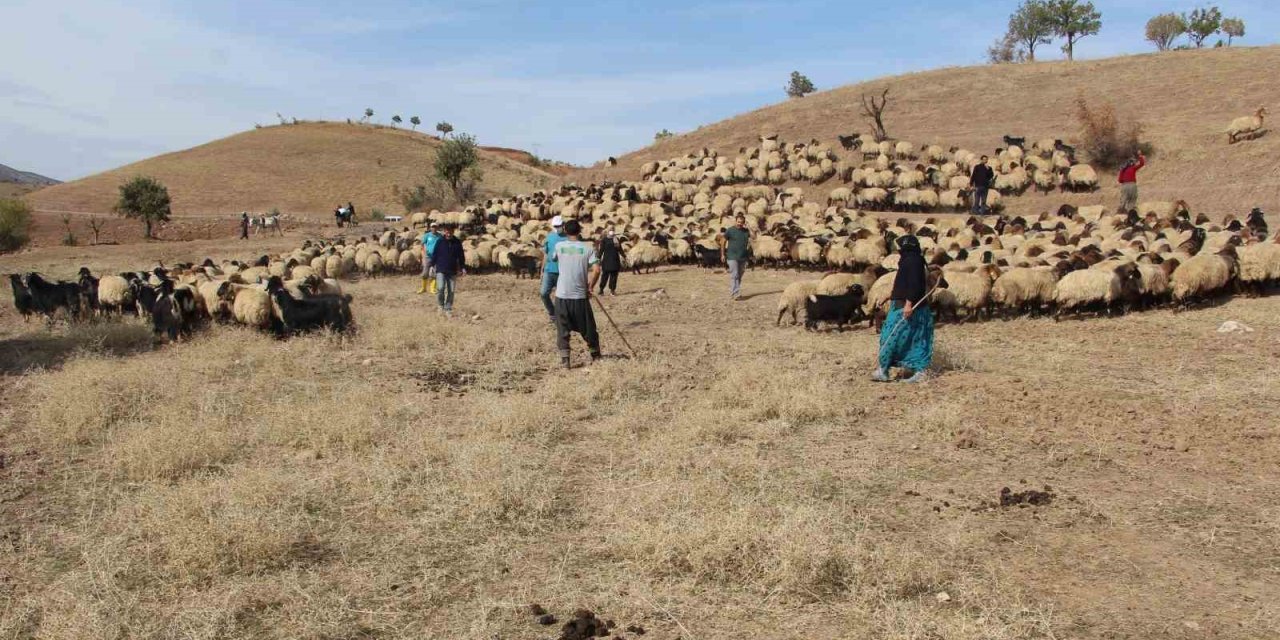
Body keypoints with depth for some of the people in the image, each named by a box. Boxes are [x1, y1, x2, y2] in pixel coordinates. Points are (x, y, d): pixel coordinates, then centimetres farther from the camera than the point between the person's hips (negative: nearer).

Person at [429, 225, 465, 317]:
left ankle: (448, 309, 14)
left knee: (451, 291, 3)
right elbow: (434, 254, 4)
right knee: (440, 288, -17)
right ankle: (440, 305, 6)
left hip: (452, 271, 2)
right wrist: (432, 265, -1)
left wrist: (463, 268, 5)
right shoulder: (440, 241, -1)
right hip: (441, 270, -2)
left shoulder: (457, 242, 4)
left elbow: (461, 256, 11)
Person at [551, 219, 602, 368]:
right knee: (587, 327, 14)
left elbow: (553, 259, 22)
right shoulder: (588, 248, -3)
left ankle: (564, 359, -1)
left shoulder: (559, 246, 1)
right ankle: (595, 355, 26)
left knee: (563, 329, 7)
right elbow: (596, 270, -12)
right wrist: (590, 287, 0)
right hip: (580, 295, 0)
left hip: (562, 295, 0)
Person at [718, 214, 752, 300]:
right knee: (734, 275, -12)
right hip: (732, 257, -5)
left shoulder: (746, 231, 8)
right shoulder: (730, 230, -3)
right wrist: (723, 254, -1)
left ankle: (732, 292, 21)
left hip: (743, 257, 5)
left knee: (739, 276, 10)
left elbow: (749, 242, 13)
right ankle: (736, 294, -16)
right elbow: (723, 242, 1)